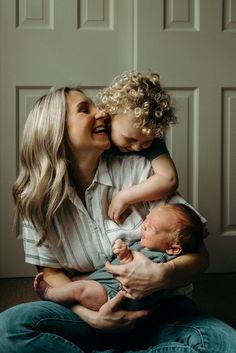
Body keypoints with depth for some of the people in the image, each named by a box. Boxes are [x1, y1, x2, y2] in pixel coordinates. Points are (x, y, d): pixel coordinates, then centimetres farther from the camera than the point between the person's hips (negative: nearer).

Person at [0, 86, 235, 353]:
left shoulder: (137, 169, -8)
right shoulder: (39, 199, -3)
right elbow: (52, 272, 1)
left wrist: (164, 274, -30)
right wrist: (91, 317, -18)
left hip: (157, 310, 0)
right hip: (93, 313, 0)